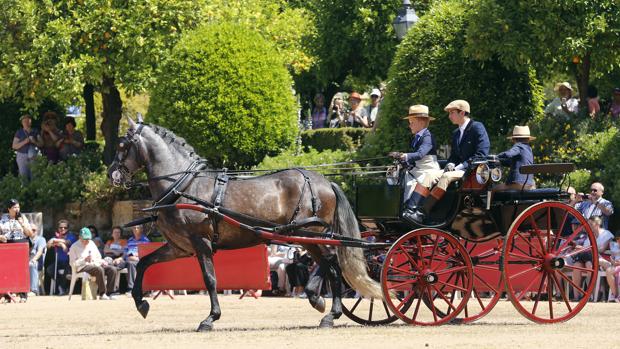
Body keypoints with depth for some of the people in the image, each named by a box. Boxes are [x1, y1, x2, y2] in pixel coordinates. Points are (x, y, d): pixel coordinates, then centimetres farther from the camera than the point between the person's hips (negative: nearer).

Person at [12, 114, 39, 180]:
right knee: (23, 175, -10)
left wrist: (35, 142, -10)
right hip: (22, 156, -1)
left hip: (33, 157, 1)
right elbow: (14, 146, 0)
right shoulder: (19, 132, 4)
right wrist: (24, 142, -13)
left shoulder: (35, 132, 9)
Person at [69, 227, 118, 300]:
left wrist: (102, 261, 2)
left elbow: (98, 257, 25)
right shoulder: (75, 247, 1)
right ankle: (102, 294, -32)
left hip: (95, 264, 7)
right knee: (99, 269, -36)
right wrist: (84, 260, -21)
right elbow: (72, 263, -8)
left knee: (112, 269, -16)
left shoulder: (91, 244, 21)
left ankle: (109, 293, -20)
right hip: (82, 268, -7)